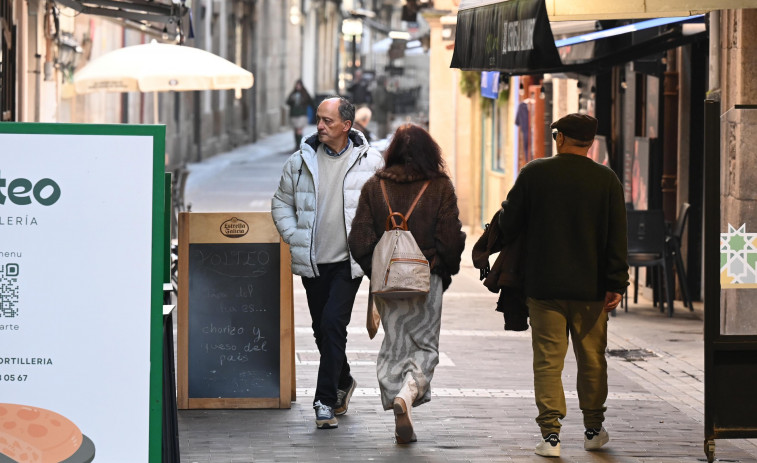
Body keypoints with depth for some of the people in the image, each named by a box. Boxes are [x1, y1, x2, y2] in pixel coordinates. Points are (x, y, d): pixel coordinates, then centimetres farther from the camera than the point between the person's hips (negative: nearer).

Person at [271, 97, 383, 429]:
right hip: (312, 262, 3)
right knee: (322, 330, 13)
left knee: (333, 324, -15)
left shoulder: (370, 162, -3)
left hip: (349, 261, -3)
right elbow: (282, 202, 13)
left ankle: (325, 400, -11)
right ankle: (343, 382, 37)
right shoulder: (300, 161, 1)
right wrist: (293, 237, 1)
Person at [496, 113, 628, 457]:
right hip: (591, 288, 1)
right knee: (592, 360, 13)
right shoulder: (606, 180, 0)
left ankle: (550, 435, -3)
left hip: (544, 286, -1)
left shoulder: (534, 173, -3)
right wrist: (616, 284, -1)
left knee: (548, 361, 2)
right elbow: (617, 238, -3)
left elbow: (509, 225, 1)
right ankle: (593, 430, 22)